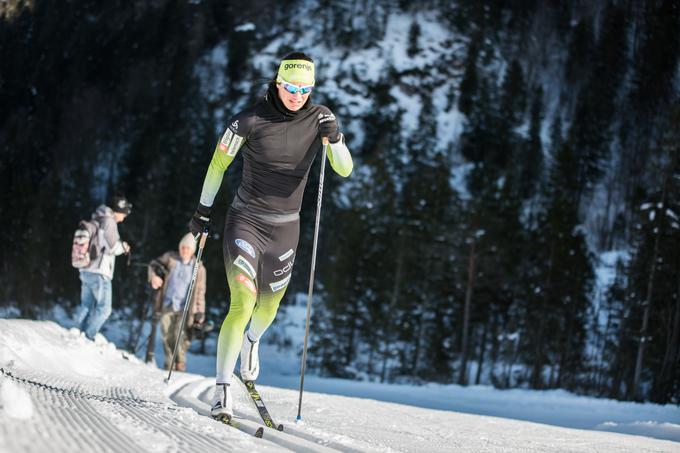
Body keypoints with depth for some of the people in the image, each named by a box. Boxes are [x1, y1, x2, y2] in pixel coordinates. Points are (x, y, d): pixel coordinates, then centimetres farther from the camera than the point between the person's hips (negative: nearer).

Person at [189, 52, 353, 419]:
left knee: (268, 307, 19)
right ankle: (222, 392, -13)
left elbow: (345, 170, -6)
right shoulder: (251, 119, -14)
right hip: (245, 220, -4)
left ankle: (252, 342, 55)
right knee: (242, 305, -18)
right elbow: (219, 162, -1)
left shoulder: (318, 117, -4)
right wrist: (204, 208, 5)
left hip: (285, 227, 4)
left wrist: (334, 137, -25)